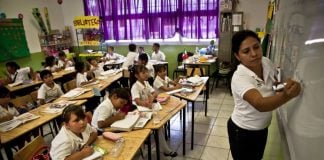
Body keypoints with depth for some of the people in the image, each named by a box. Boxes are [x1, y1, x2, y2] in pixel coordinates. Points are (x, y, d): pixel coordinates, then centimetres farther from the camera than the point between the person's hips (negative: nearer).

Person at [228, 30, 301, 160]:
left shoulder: (267, 62, -12)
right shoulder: (239, 77, -33)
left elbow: (275, 83, 11)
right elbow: (260, 104, -47)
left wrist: (285, 86, -7)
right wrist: (286, 95, -62)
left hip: (262, 128, 6)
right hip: (243, 131, -6)